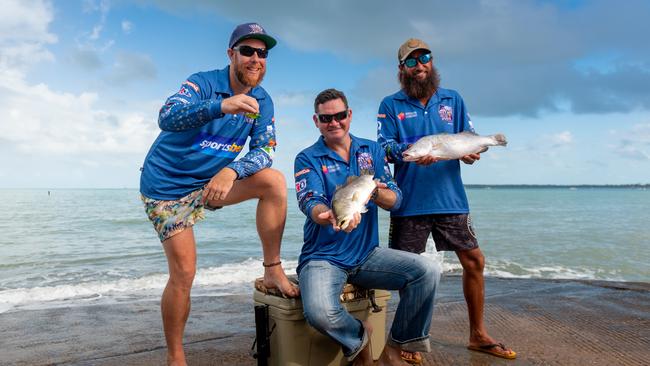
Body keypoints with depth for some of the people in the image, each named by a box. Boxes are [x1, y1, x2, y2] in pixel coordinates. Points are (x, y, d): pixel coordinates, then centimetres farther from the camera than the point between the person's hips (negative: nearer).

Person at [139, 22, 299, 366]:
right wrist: (221, 106, -50)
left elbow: (264, 150, -10)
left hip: (212, 182, 4)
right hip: (167, 185, -4)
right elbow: (167, 117, -33)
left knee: (274, 181, -18)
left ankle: (273, 270, -9)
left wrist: (231, 171, -30)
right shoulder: (203, 82, -16)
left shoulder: (262, 101, -1)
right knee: (183, 274, -7)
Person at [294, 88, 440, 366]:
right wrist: (331, 216, -41)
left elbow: (395, 200, 0)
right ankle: (360, 339, 5)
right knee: (319, 312, -32)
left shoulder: (372, 150, 9)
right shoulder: (307, 159, -1)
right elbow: (310, 204, -18)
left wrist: (375, 191, -23)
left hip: (367, 253, 3)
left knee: (427, 272, -19)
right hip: (323, 257, -3)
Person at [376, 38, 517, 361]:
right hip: (410, 202, -3)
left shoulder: (453, 100, 14)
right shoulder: (391, 105, 5)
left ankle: (478, 335, 23)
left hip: (451, 199, 3)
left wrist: (470, 152, -11)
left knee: (473, 260, 5)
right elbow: (384, 147, -3)